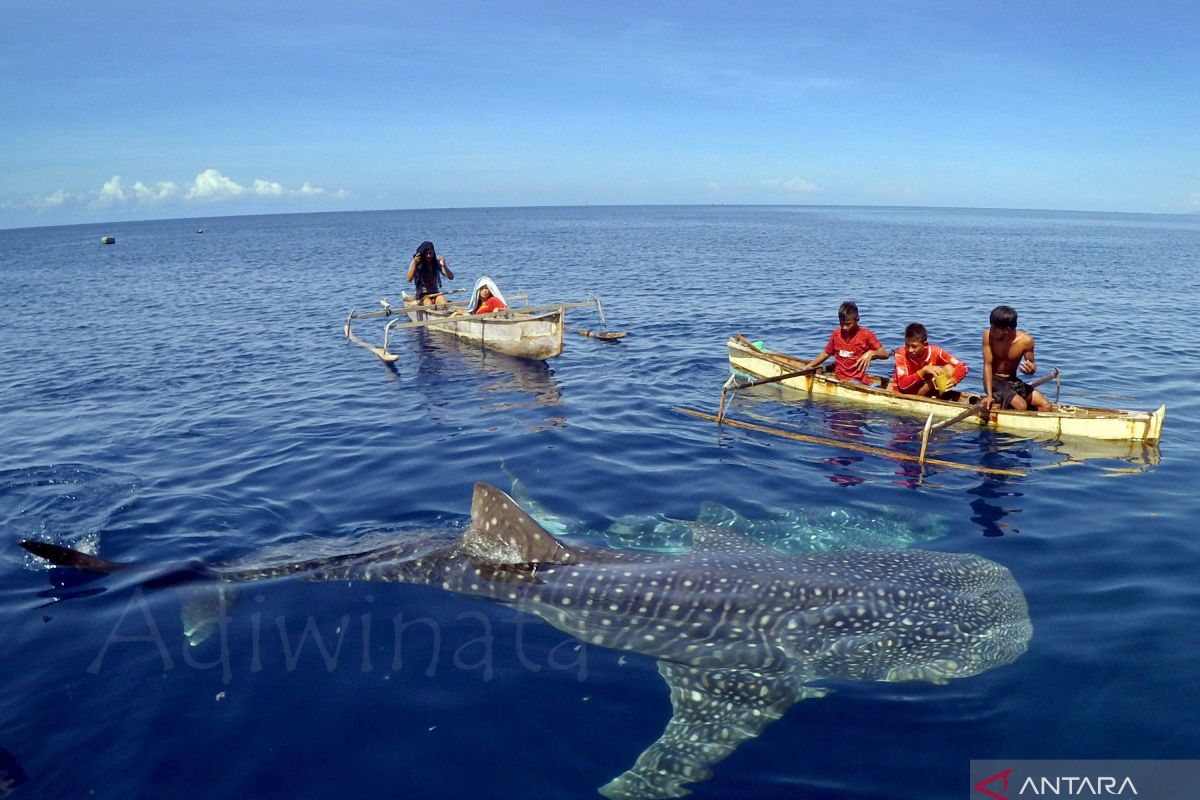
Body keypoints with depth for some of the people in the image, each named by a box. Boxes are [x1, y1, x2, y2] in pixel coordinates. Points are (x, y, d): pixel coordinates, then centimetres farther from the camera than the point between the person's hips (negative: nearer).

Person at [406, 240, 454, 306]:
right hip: (422, 294, -2)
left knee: (443, 304, -30)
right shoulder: (416, 264, -2)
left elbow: (451, 277, -5)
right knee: (429, 305, -33)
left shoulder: (437, 263, 2)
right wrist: (415, 263, -24)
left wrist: (444, 266, -22)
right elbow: (409, 279, -16)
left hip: (436, 294, 2)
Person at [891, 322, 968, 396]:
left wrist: (953, 380, -33)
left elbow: (963, 367, -12)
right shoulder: (901, 354, -20)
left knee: (949, 368, -15)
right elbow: (903, 385, -28)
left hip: (924, 394, 3)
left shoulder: (934, 352, -14)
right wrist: (924, 370, -37)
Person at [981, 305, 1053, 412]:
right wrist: (989, 395, -24)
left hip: (1014, 382, 4)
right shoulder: (989, 335, -17)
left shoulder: (1026, 341, -12)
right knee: (1021, 406, -28)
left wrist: (1031, 369, -25)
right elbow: (987, 365, -17)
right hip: (994, 381, -4)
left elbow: (1032, 363, 3)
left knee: (1047, 406, -10)